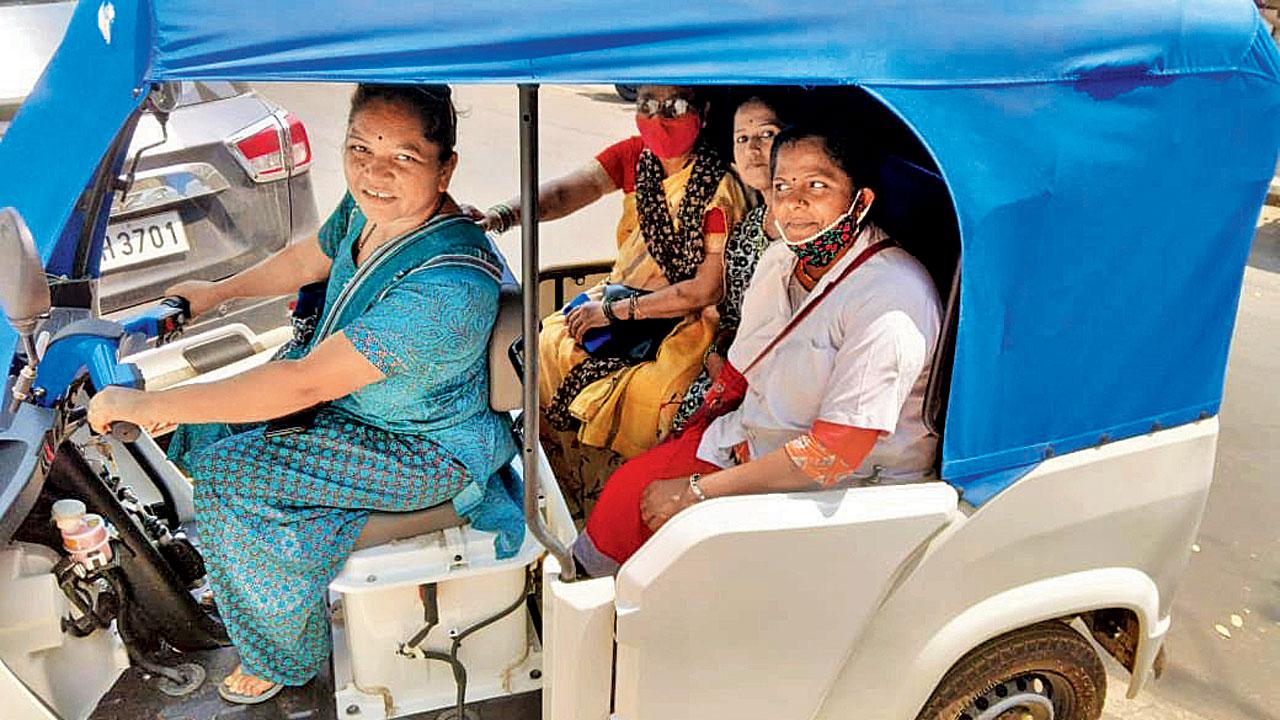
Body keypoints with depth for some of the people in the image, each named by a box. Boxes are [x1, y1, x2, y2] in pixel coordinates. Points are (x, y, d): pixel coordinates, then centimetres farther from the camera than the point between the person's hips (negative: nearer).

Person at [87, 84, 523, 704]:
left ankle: (282, 655, 12)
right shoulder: (370, 206, -11)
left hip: (428, 447, -8)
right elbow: (309, 259, 14)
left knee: (231, 477, -14)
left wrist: (147, 406, -30)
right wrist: (217, 292, 20)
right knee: (210, 434, 4)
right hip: (345, 385, 8)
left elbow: (304, 383, -36)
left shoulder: (449, 283, -37)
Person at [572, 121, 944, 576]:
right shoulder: (781, 259, 1)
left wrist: (697, 491, -22)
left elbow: (833, 455, -27)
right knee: (627, 491, -6)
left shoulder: (889, 303, -25)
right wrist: (683, 445, 3)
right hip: (746, 444, 7)